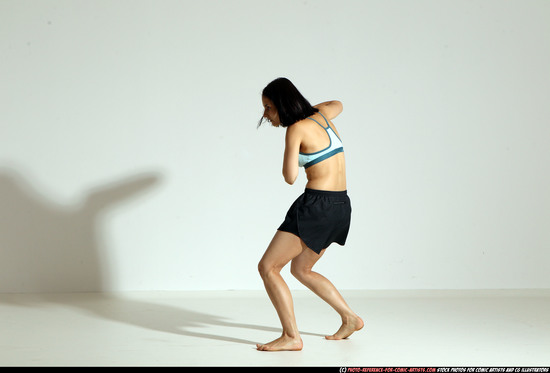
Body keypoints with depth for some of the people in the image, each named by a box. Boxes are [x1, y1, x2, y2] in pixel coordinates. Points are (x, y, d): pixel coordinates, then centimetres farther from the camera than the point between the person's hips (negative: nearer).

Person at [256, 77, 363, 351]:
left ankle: (291, 337, -9)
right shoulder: (321, 115, 11)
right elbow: (338, 105, 35)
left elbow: (290, 177, -14)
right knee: (300, 270, 24)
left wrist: (289, 155, 6)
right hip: (341, 206, 9)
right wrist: (302, 108, 41)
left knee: (267, 267, -4)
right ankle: (350, 318, 24)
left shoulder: (296, 129, -12)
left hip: (317, 205, -9)